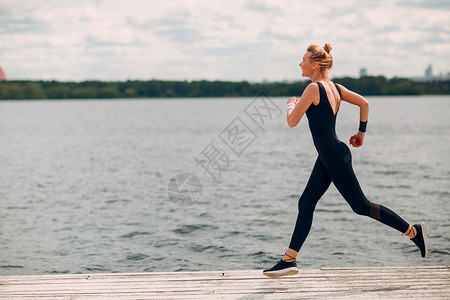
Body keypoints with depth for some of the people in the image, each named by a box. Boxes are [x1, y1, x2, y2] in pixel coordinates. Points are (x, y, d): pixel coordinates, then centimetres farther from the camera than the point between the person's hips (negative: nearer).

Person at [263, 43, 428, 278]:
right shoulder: (334, 87, 10)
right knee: (305, 204, 8)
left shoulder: (314, 88, -16)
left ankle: (414, 231, 9)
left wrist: (291, 104, 6)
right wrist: (361, 133, 20)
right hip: (328, 157, 10)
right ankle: (289, 261, 11)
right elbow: (364, 103, 11)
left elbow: (292, 121, -14)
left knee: (361, 206, -1)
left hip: (334, 156, -10)